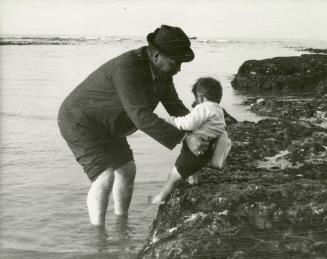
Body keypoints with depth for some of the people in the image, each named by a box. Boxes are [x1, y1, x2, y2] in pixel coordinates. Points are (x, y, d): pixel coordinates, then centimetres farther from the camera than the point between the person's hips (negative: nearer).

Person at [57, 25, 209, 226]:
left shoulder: (161, 67, -8)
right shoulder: (128, 69, -37)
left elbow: (174, 105, -1)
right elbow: (142, 118, -41)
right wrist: (184, 138, -42)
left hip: (104, 123, 9)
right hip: (80, 122, -9)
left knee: (127, 170, 14)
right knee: (105, 178, -20)